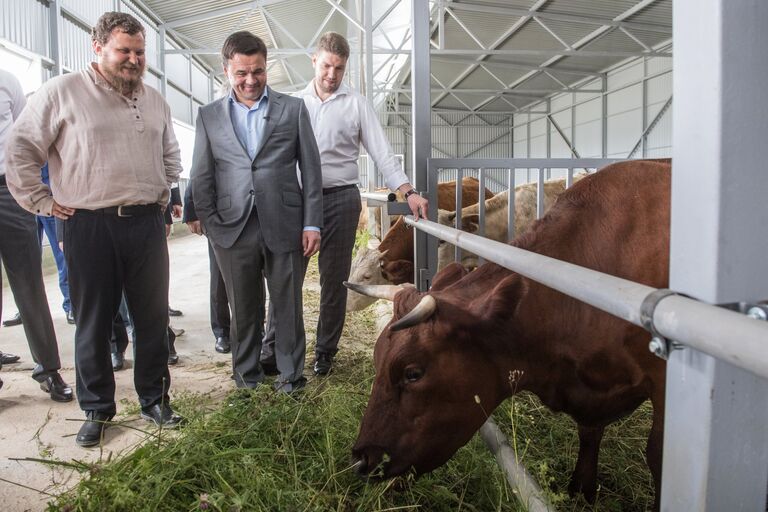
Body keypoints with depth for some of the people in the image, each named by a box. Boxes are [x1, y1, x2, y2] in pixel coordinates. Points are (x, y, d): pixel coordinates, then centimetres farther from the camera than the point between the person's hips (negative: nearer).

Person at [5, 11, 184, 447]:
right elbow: (21, 150, -1)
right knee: (93, 322, 7)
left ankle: (155, 399, 25)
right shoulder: (62, 92, -2)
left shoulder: (155, 100, 12)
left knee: (154, 317, 9)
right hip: (90, 227, -3)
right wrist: (42, 202, -2)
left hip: (147, 224, 4)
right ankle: (97, 410, 23)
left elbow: (170, 154, 26)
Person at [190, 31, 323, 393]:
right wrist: (210, 225, 1)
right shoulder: (209, 116, 10)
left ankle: (291, 373, 23)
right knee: (243, 309, 10)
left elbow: (311, 169, 4)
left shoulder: (293, 109, 6)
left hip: (284, 227, -1)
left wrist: (312, 224, -2)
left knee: (288, 306, 6)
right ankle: (246, 373, 28)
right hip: (233, 229, 1)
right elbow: (201, 177, 10)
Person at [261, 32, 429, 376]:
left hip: (340, 199, -1)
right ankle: (272, 346, 15)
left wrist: (409, 192, -14)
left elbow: (381, 152, -1)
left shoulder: (356, 104, 4)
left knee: (334, 280, 6)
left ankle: (325, 351, 20)